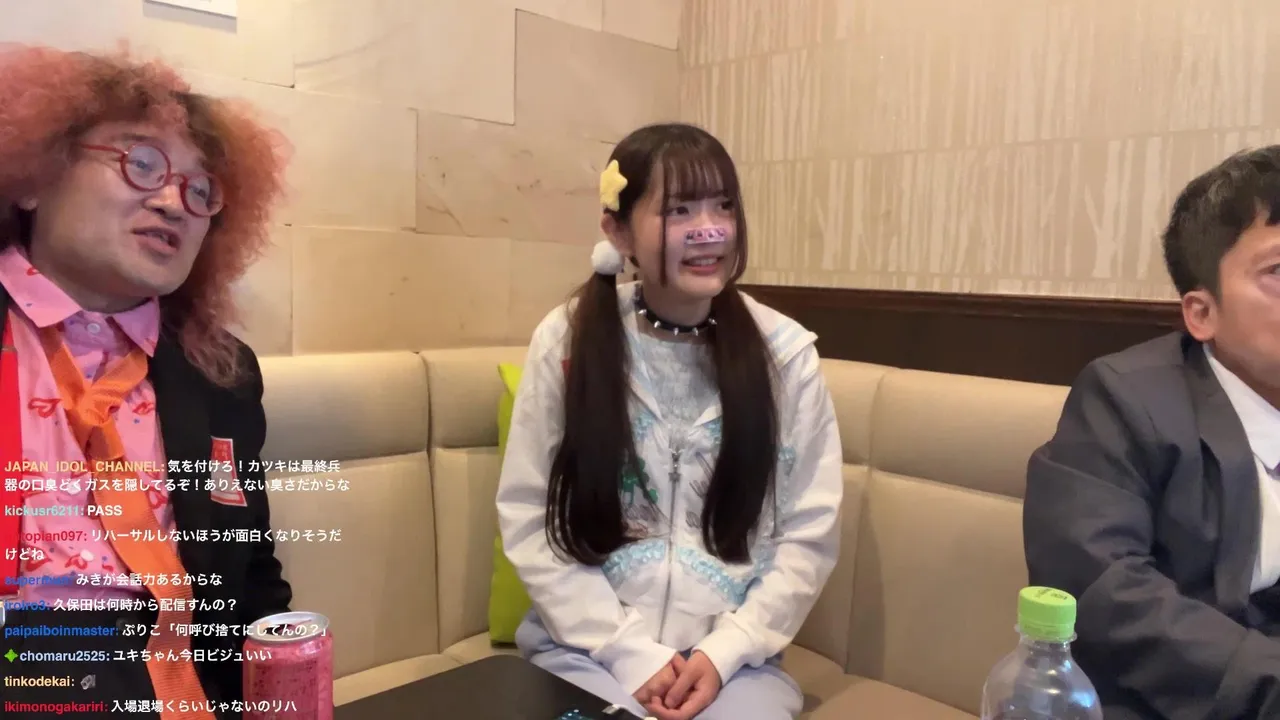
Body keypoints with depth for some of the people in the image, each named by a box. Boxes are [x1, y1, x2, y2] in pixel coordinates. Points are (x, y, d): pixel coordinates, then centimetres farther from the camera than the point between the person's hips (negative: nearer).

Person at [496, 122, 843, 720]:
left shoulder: (784, 352, -5)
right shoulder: (567, 340, -7)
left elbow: (809, 535, -2)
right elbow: (528, 524, -6)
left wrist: (723, 652, -11)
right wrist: (633, 653, -11)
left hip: (735, 658, 1)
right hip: (589, 649, 0)